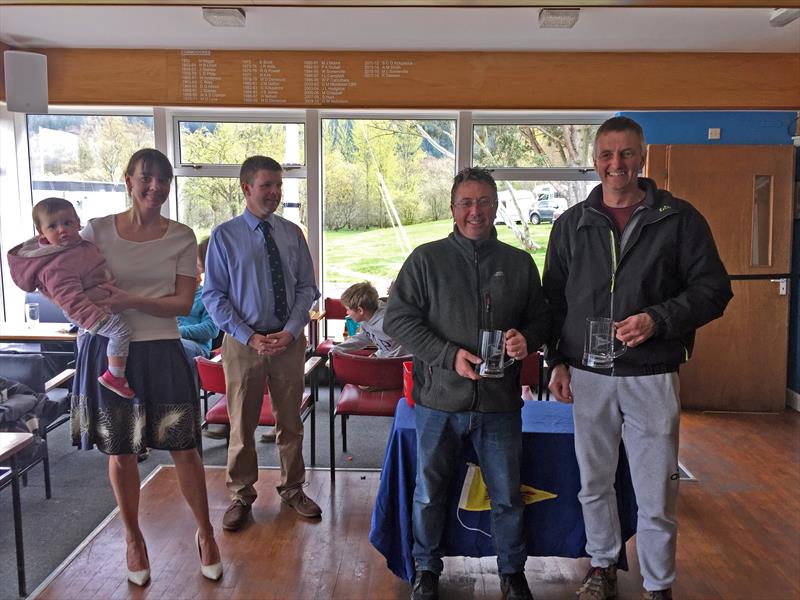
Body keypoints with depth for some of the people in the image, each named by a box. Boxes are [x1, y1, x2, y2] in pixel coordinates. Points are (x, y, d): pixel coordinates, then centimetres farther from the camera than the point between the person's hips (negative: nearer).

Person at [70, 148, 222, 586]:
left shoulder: (182, 238, -1)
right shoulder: (97, 230, -1)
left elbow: (184, 303, -5)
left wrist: (131, 302, -19)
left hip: (161, 352, 0)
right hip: (109, 351, 1)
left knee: (183, 449, 3)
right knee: (121, 452, 11)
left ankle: (205, 533, 25)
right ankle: (133, 538, 33)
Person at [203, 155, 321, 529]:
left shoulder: (292, 234, 3)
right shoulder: (224, 236, -5)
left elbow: (307, 288, 4)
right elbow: (214, 296, -6)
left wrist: (291, 331, -11)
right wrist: (250, 337, -14)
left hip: (289, 340, 2)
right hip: (242, 342, -2)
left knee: (291, 422, 14)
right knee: (242, 425, 10)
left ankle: (292, 490, 33)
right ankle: (241, 496, 29)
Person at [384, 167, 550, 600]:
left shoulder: (519, 263, 6)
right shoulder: (426, 259, -1)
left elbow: (541, 317, 14)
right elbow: (397, 319, -5)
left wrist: (527, 338, -10)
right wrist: (449, 355, -15)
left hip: (499, 401, 2)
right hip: (440, 399, -1)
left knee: (507, 495, 12)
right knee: (430, 491, 13)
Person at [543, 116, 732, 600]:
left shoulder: (679, 219, -1)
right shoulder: (572, 224, 7)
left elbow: (713, 288, -2)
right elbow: (554, 298, 11)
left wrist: (658, 320, -17)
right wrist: (557, 361, 4)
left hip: (652, 376, -2)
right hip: (587, 377, 3)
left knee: (656, 495, 5)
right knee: (594, 484, 15)